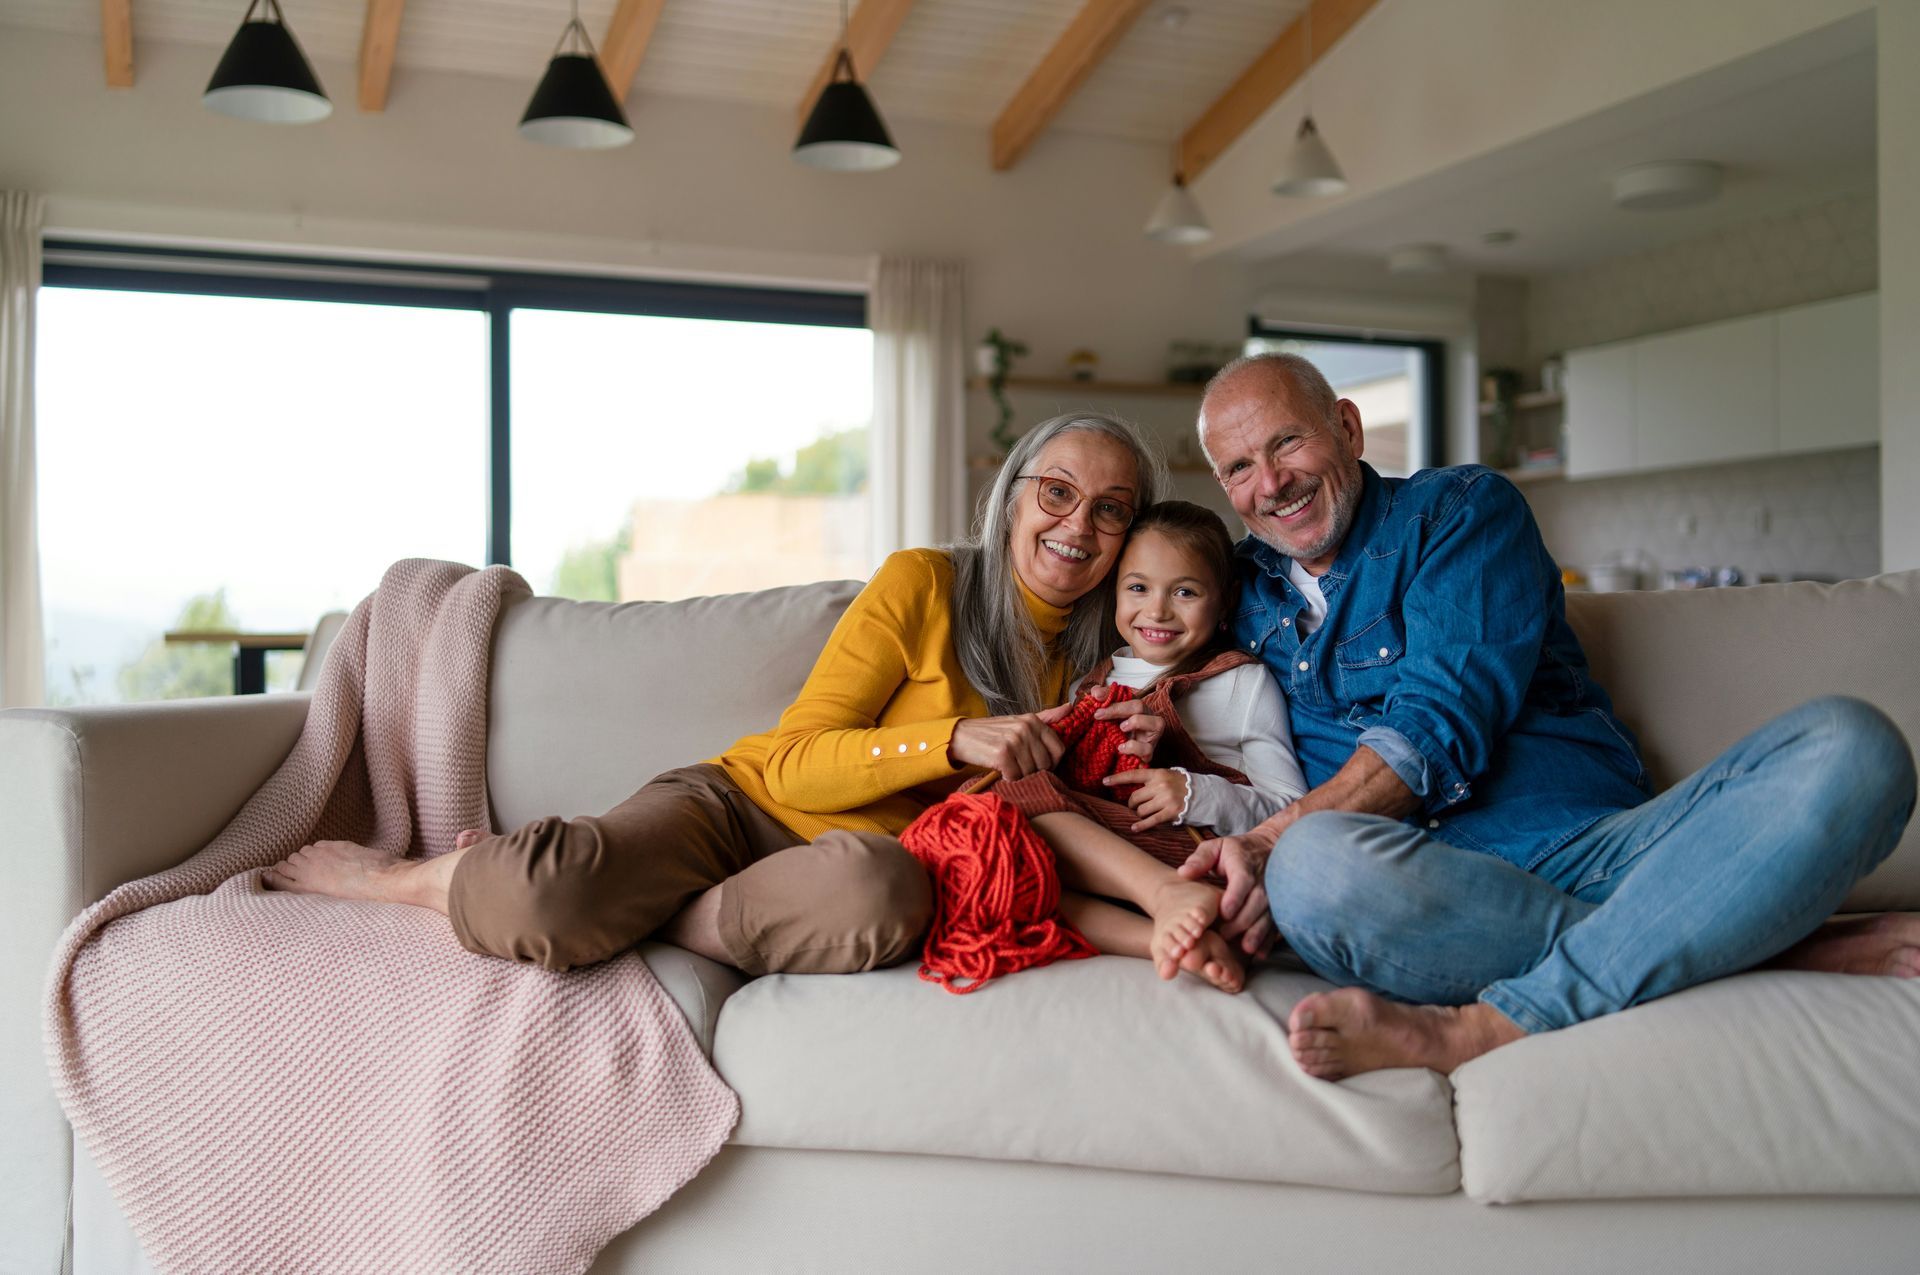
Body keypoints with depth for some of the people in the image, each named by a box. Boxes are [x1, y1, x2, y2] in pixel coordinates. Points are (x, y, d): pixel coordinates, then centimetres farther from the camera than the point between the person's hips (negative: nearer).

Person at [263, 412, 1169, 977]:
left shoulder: (1090, 658, 11)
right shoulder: (921, 583, -5)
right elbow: (792, 762, -8)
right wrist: (953, 740, -22)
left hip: (852, 854, 4)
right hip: (744, 801, -3)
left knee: (884, 891, -38)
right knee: (537, 901, -34)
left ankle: (614, 913, -17)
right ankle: (396, 877, 3)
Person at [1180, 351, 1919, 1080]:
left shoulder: (1459, 509, 9)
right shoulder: (1242, 591, 20)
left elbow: (1438, 728, -6)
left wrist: (1269, 841, -18)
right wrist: (1255, 856, -13)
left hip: (1590, 850, 0)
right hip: (1426, 895, 0)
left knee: (1846, 747, -24)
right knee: (1312, 864, -37)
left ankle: (1487, 1029, -37)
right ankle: (1778, 948, -24)